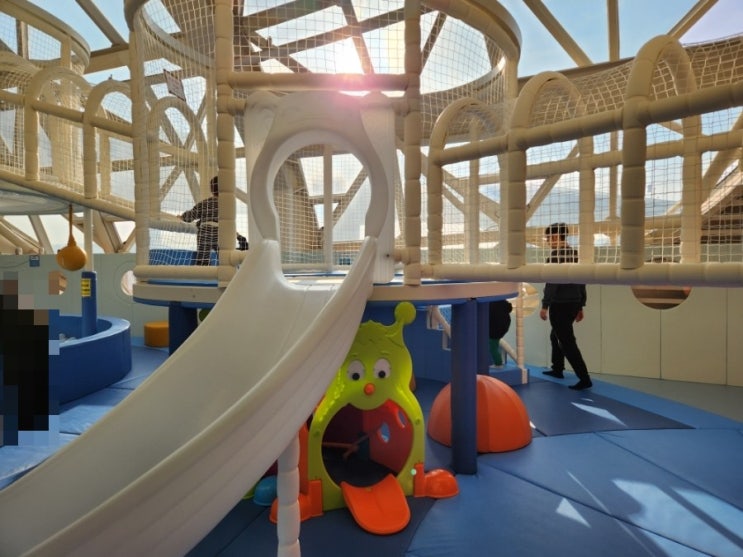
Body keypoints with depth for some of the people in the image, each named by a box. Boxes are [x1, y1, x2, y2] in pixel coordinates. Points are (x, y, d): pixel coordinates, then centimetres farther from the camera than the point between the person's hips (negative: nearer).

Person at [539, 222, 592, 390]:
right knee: (556, 336, 23)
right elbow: (581, 282, 14)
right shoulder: (575, 254, 11)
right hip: (573, 303, 8)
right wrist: (580, 306, 19)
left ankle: (584, 379, -6)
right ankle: (557, 369, 32)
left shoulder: (556, 254, -12)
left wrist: (545, 305, -15)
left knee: (567, 342, -5)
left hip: (560, 304, -8)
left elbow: (552, 282, -18)